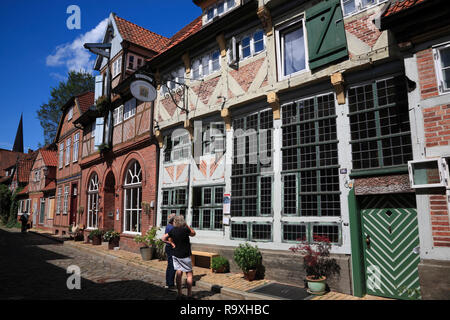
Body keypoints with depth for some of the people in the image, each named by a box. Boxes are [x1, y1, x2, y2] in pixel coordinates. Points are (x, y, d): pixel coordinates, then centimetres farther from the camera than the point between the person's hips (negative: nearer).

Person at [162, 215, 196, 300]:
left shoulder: (173, 230, -2)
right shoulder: (185, 229, -17)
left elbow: (163, 238, 6)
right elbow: (193, 234, 3)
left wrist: (171, 243, 6)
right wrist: (187, 225, 2)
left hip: (176, 255, 5)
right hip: (185, 256, -5)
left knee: (179, 274, 11)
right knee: (189, 274, 6)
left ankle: (179, 294, 16)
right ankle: (189, 294, 8)